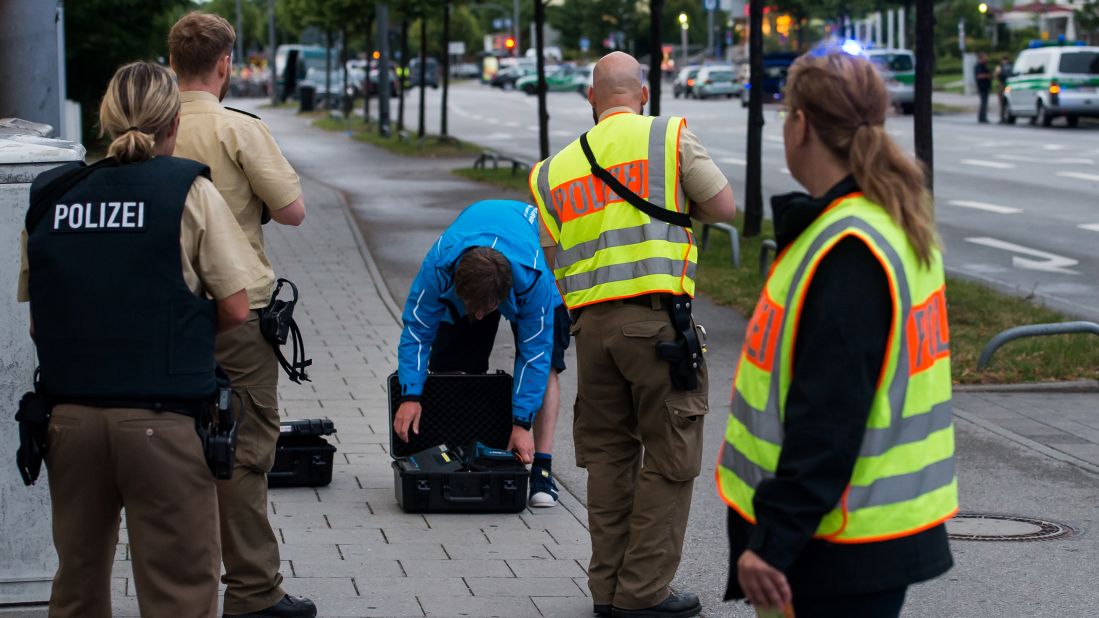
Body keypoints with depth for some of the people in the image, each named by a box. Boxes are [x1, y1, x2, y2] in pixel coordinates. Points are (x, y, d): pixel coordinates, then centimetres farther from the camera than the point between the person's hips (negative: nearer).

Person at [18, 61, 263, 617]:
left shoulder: (49, 196, 6)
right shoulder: (188, 190, -4)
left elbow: (35, 321, 9)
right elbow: (234, 310, -4)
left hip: (70, 417, 4)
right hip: (161, 420, -4)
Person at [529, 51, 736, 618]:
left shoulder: (556, 168, 14)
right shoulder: (669, 137, 1)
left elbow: (553, 260, 12)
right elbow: (723, 206, 3)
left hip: (590, 323, 5)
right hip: (656, 316, -5)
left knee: (608, 455, 14)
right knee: (669, 458, 3)